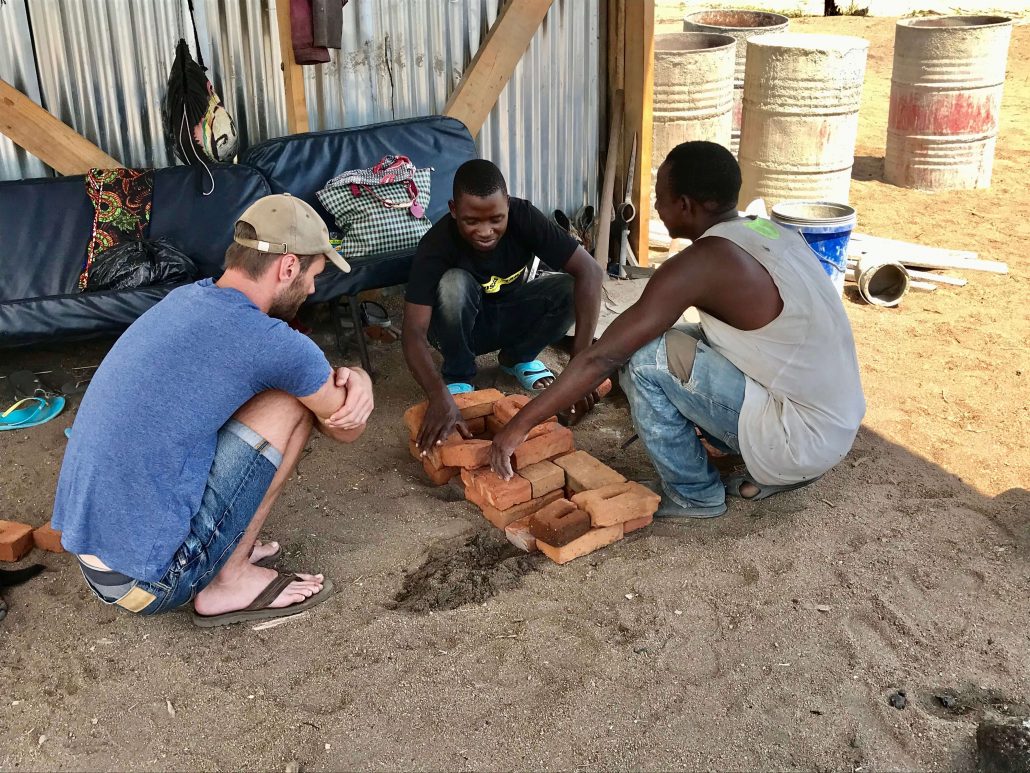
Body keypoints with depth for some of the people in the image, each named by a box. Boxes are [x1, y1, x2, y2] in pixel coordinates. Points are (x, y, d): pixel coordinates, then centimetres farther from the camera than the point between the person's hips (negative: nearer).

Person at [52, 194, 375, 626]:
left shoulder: (185, 298, 7)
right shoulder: (271, 342, -18)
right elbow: (347, 429, -1)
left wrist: (342, 378, 1)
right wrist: (356, 380, 21)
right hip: (150, 582, -8)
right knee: (292, 404, -5)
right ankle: (229, 582, 2)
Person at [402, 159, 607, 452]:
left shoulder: (524, 217, -27)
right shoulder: (436, 244, -31)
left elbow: (590, 271, -33)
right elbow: (413, 332, -38)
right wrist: (440, 397, -56)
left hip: (511, 317, 3)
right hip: (463, 328, -2)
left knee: (569, 289, -26)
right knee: (454, 283, -35)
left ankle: (517, 357, 2)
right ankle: (458, 374, -9)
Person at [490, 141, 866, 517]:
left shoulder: (701, 262, -19)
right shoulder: (776, 232, 6)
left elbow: (603, 357, -18)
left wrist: (520, 424, -11)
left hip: (802, 437, -9)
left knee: (644, 357, -13)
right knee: (679, 342, 18)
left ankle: (693, 493, 5)